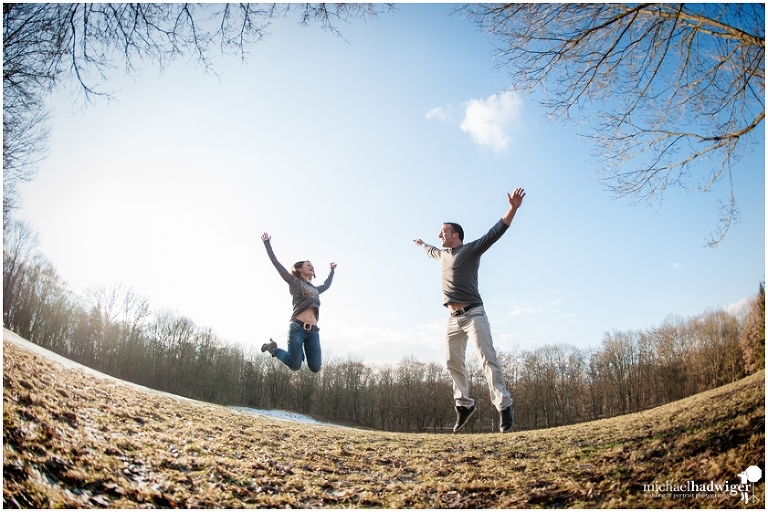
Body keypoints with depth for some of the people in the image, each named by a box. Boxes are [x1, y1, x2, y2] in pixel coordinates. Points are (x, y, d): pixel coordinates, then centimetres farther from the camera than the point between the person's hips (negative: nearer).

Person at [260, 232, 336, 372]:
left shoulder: (315, 289, 27)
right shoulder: (294, 282, 11)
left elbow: (327, 285, 51)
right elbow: (276, 263, 7)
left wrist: (332, 271, 61)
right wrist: (267, 243, 5)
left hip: (313, 331, 5)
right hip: (297, 327, -5)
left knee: (315, 367, -6)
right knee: (294, 365, -11)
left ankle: (299, 354, 24)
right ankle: (273, 348, 15)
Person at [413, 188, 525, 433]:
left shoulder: (471, 249, -3)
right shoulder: (443, 254, 18)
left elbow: (495, 232, -16)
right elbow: (431, 251, 43)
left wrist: (513, 208, -29)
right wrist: (422, 244, 64)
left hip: (473, 314, -7)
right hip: (453, 318, 8)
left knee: (488, 358, -12)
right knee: (453, 362, 8)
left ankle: (504, 406, -12)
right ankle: (464, 404, 18)